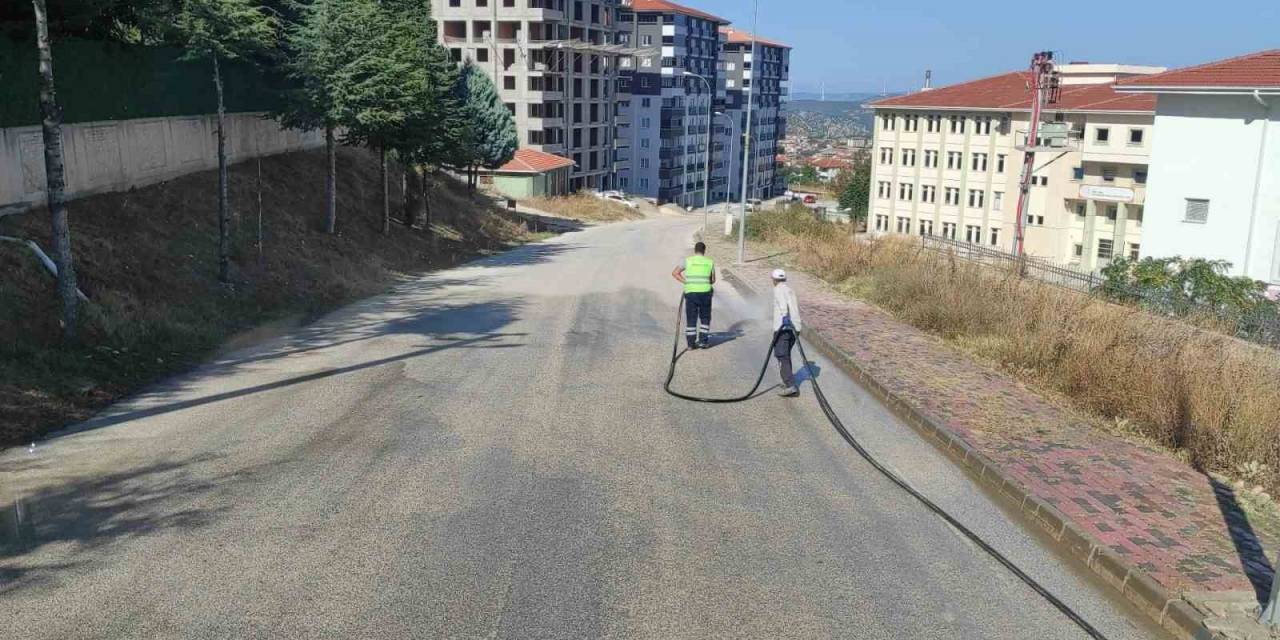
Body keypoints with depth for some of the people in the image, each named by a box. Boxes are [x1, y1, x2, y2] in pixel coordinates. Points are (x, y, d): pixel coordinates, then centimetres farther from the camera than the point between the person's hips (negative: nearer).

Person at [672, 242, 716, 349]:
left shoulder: (687, 261, 3)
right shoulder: (710, 262, 5)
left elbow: (675, 273, 0)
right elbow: (713, 280, 12)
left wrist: (686, 282, 5)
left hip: (691, 292, 0)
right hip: (705, 292, 0)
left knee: (691, 318, 7)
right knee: (705, 318, 13)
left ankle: (691, 342, 6)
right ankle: (703, 341, 9)